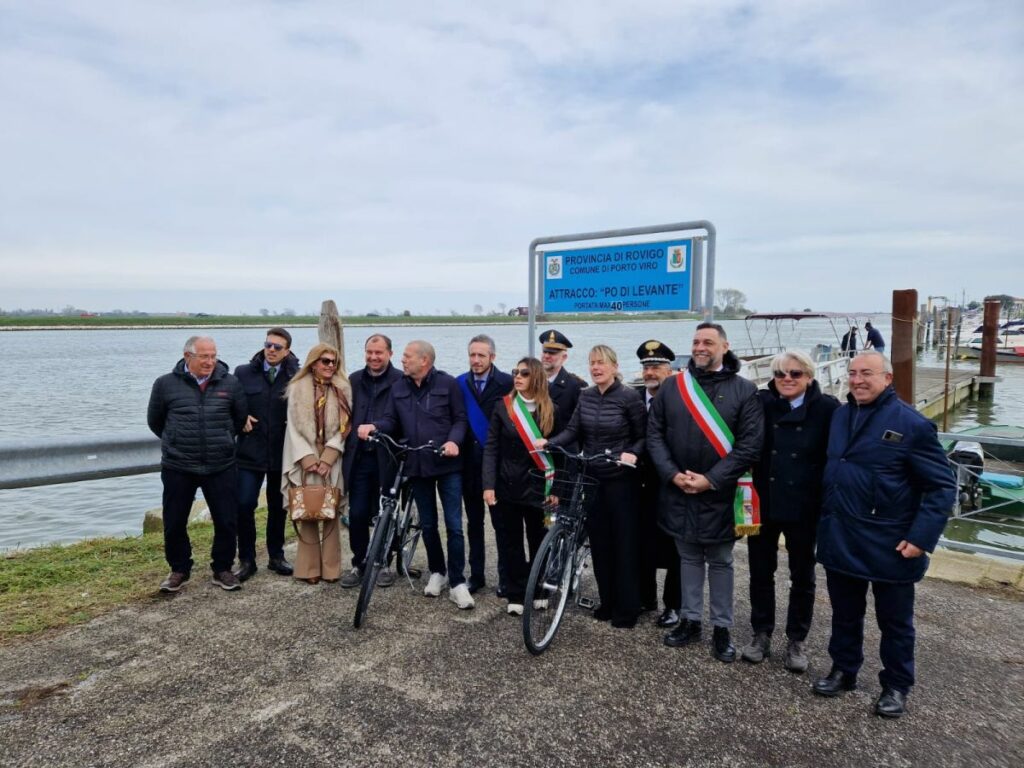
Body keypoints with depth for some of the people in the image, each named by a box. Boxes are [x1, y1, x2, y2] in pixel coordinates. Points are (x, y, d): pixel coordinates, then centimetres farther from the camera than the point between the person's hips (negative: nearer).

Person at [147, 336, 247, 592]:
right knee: (174, 523, 9)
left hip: (221, 466, 0)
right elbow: (155, 421, 11)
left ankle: (222, 569, 23)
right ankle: (179, 569, 30)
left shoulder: (230, 383, -2)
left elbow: (241, 417, 11)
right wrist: (176, 441, 15)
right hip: (177, 467, 0)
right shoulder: (166, 384, -3)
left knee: (226, 521, 5)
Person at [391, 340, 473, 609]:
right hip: (416, 465, 4)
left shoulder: (448, 383, -5)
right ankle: (437, 572, 32)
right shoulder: (398, 389, 8)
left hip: (447, 464, -4)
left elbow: (460, 418, -3)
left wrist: (454, 440, -19)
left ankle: (457, 582, 7)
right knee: (427, 524, 14)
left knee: (454, 525, -3)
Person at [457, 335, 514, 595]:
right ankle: (476, 575, 24)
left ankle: (505, 577, 16)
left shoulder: (507, 383, -6)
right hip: (469, 462, 3)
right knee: (474, 521, 13)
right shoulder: (459, 384, 4)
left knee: (501, 521, 5)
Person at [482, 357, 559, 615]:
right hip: (507, 485, 0)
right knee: (511, 541, 6)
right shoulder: (504, 406, -2)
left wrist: (556, 488, -2)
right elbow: (491, 448, -4)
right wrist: (488, 485, -11)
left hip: (537, 486, 0)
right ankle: (516, 595, 18)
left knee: (538, 541, 9)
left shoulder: (550, 409, 0)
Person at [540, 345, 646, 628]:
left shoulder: (629, 396, -10)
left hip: (621, 479, -5)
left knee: (625, 542, 3)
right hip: (592, 478, 5)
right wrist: (548, 442, -18)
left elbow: (643, 436, -6)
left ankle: (627, 609, 15)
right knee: (599, 542, 11)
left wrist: (632, 454, -25)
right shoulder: (585, 395, 5)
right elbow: (573, 431, -2)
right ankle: (607, 602, 26)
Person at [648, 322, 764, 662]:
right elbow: (654, 433, 2)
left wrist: (711, 479, -16)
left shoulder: (743, 390, -5)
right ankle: (691, 620, 29)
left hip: (720, 493, -2)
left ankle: (721, 628, 25)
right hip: (678, 491, 3)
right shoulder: (672, 387, 3)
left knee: (720, 562, 11)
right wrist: (672, 474, -11)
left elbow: (750, 444, -10)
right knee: (689, 557, 15)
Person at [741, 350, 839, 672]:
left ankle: (796, 640, 30)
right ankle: (761, 634, 29)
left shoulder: (827, 408, -8)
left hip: (803, 507, -1)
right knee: (761, 571, 12)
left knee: (802, 576, 14)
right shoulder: (759, 403, -5)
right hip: (762, 503, 1)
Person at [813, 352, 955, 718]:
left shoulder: (911, 424, -14)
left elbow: (942, 486, -12)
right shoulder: (839, 415, 5)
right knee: (844, 613, 20)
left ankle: (896, 685, 33)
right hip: (839, 539, 5)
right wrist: (826, 520, 8)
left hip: (889, 545, -5)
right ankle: (843, 669, 38)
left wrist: (922, 537, -19)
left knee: (894, 620, 14)